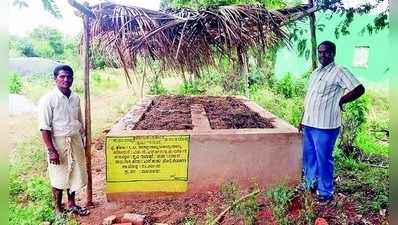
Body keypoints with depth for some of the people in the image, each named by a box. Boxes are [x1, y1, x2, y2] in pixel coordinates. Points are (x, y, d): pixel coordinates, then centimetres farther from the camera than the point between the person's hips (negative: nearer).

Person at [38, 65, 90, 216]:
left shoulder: (76, 98, 4)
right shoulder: (48, 99, -14)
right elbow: (45, 127, -15)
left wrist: (81, 143, 14)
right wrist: (51, 150, -18)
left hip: (75, 141, 6)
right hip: (58, 142, -5)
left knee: (74, 174, 16)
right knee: (59, 177, 8)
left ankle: (72, 204, 34)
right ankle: (58, 208, 27)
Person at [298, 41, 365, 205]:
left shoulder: (339, 72, -9)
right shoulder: (315, 73, 15)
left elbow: (359, 89, -15)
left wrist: (340, 101, -6)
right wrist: (303, 120, 18)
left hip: (325, 126, -7)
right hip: (309, 124, 8)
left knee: (324, 159, 3)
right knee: (308, 156, 17)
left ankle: (325, 193, 18)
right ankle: (310, 184, 34)